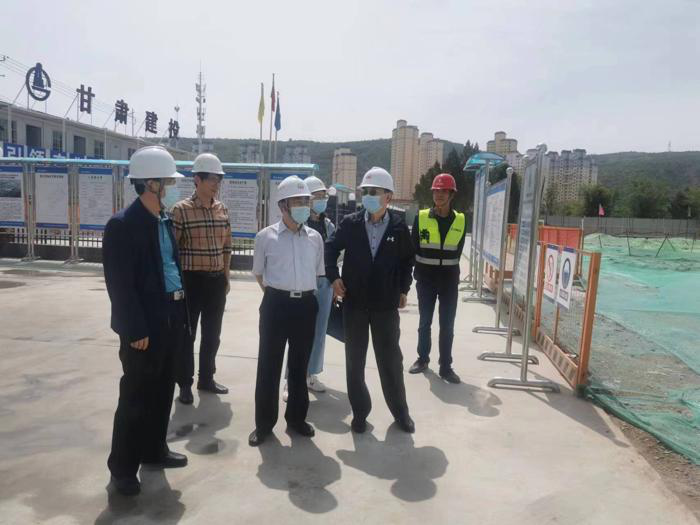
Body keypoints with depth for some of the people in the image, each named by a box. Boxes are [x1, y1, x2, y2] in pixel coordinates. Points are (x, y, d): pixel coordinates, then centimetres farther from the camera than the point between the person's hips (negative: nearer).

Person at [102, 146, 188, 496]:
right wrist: (136, 330, -19)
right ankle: (122, 468, 21)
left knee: (162, 391, 18)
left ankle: (154, 450, 35)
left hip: (171, 319, 8)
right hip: (144, 326, -8)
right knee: (135, 397, 4)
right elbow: (120, 284, -18)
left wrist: (180, 314, 11)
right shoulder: (123, 225, -15)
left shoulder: (164, 221, 10)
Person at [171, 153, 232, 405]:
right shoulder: (181, 210, -10)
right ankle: (185, 384, 20)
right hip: (191, 280, -5)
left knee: (212, 333, 14)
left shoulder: (222, 209, 7)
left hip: (217, 280, 5)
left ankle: (206, 378, 30)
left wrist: (226, 276, 12)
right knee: (187, 334, 6)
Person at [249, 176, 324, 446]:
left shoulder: (315, 237, 5)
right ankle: (264, 422, 21)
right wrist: (277, 295, 9)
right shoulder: (266, 236, -3)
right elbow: (258, 272, 8)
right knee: (268, 364, 4)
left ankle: (296, 417, 31)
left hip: (306, 305, 3)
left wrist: (305, 294, 13)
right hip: (276, 304, -2)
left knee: (300, 364, 14)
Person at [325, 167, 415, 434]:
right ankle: (360, 411, 25)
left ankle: (400, 411, 27)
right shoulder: (350, 223, -3)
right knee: (354, 359, 9)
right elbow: (331, 248, 8)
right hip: (354, 302, 1)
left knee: (391, 359, 9)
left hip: (386, 303, -1)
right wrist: (334, 277, -2)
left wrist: (404, 289, 7)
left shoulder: (399, 227, -4)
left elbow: (407, 260, 10)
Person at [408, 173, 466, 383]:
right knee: (425, 321, 12)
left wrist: (449, 269, 6)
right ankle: (423, 358, 28)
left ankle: (446, 366, 14)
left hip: (449, 279, 1)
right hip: (426, 278, 0)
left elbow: (458, 250, 8)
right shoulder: (421, 217, -4)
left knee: (447, 325, 4)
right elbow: (414, 247, 2)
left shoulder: (460, 220, 0)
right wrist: (419, 271, 1)